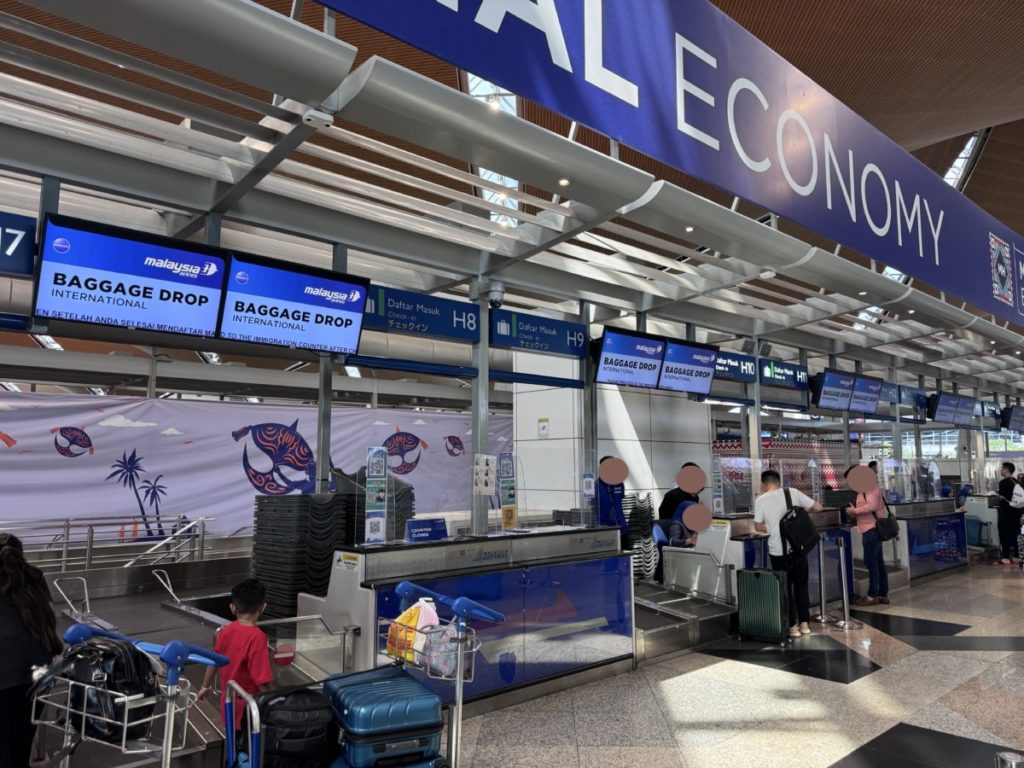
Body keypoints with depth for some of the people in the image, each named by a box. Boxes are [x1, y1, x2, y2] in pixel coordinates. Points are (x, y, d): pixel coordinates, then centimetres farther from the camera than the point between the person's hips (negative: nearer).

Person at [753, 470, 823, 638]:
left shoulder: (760, 500, -5)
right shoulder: (793, 492, -1)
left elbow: (758, 526, -1)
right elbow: (818, 507, 1)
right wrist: (805, 510, 21)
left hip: (778, 551, -2)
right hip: (798, 548, 2)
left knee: (785, 589, 10)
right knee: (801, 586, 16)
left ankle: (792, 626, 13)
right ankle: (804, 624, 22)